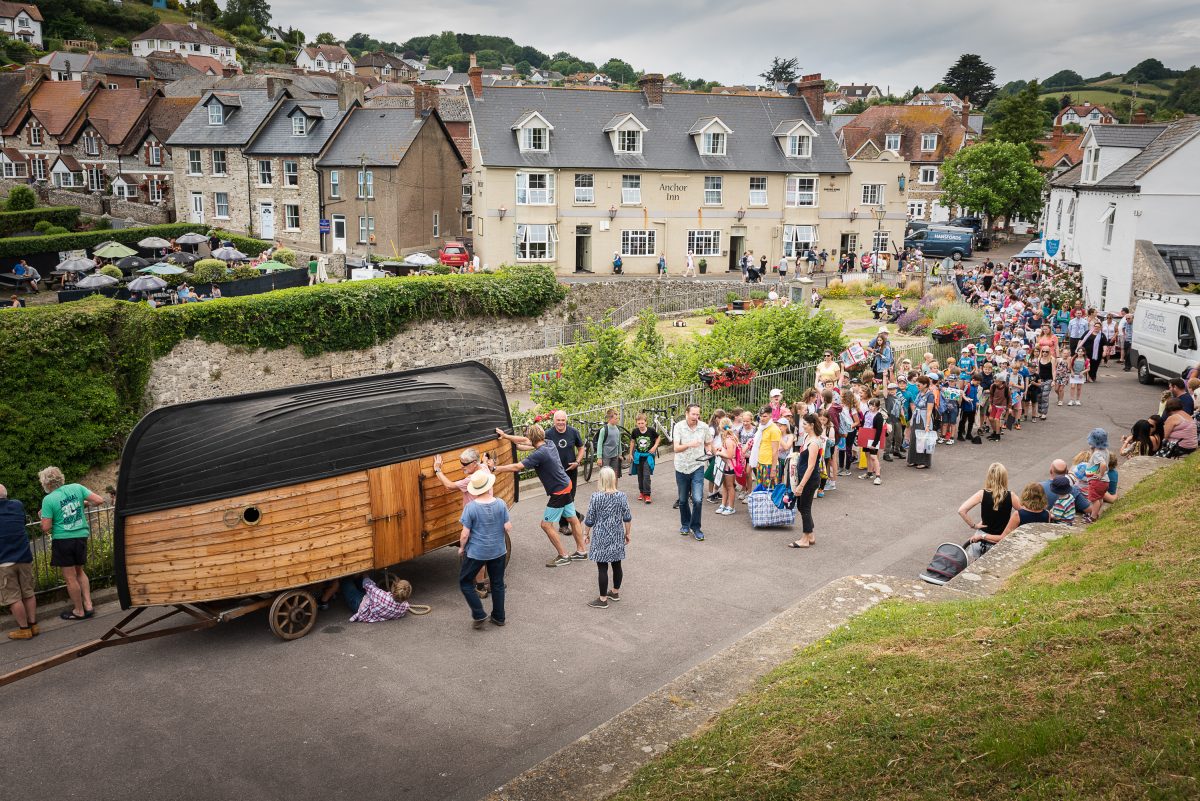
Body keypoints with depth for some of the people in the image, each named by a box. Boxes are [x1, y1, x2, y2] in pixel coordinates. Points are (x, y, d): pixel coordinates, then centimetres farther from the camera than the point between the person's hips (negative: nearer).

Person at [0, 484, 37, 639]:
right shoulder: (18, 505, 4)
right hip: (24, 557, 4)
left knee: (13, 598, 4)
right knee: (28, 593, 14)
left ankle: (24, 629, 8)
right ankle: (33, 625, 17)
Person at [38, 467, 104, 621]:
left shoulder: (48, 500, -12)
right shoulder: (77, 488, -1)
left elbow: (46, 528, -13)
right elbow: (99, 500, -4)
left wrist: (43, 517, 7)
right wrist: (85, 504, 14)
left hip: (63, 539, -5)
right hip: (81, 536, 5)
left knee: (70, 577, 6)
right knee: (79, 571, 22)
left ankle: (79, 611, 16)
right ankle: (88, 605, 17)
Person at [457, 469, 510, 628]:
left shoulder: (471, 507, -19)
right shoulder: (501, 504, -11)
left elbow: (465, 534, -14)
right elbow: (508, 528, -4)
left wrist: (461, 548, 4)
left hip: (476, 552, -3)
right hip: (498, 551, 4)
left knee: (465, 582, 15)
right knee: (497, 583, 20)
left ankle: (479, 615, 10)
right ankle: (499, 617, 29)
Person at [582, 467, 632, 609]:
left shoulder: (596, 497, -15)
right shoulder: (621, 496, -6)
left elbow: (589, 520, -9)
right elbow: (627, 518, 1)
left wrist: (586, 534, 6)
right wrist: (627, 533, 15)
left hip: (601, 537, -4)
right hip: (617, 536, 4)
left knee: (602, 568, 2)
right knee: (616, 565, 17)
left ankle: (603, 599, 8)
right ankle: (615, 592, 34)